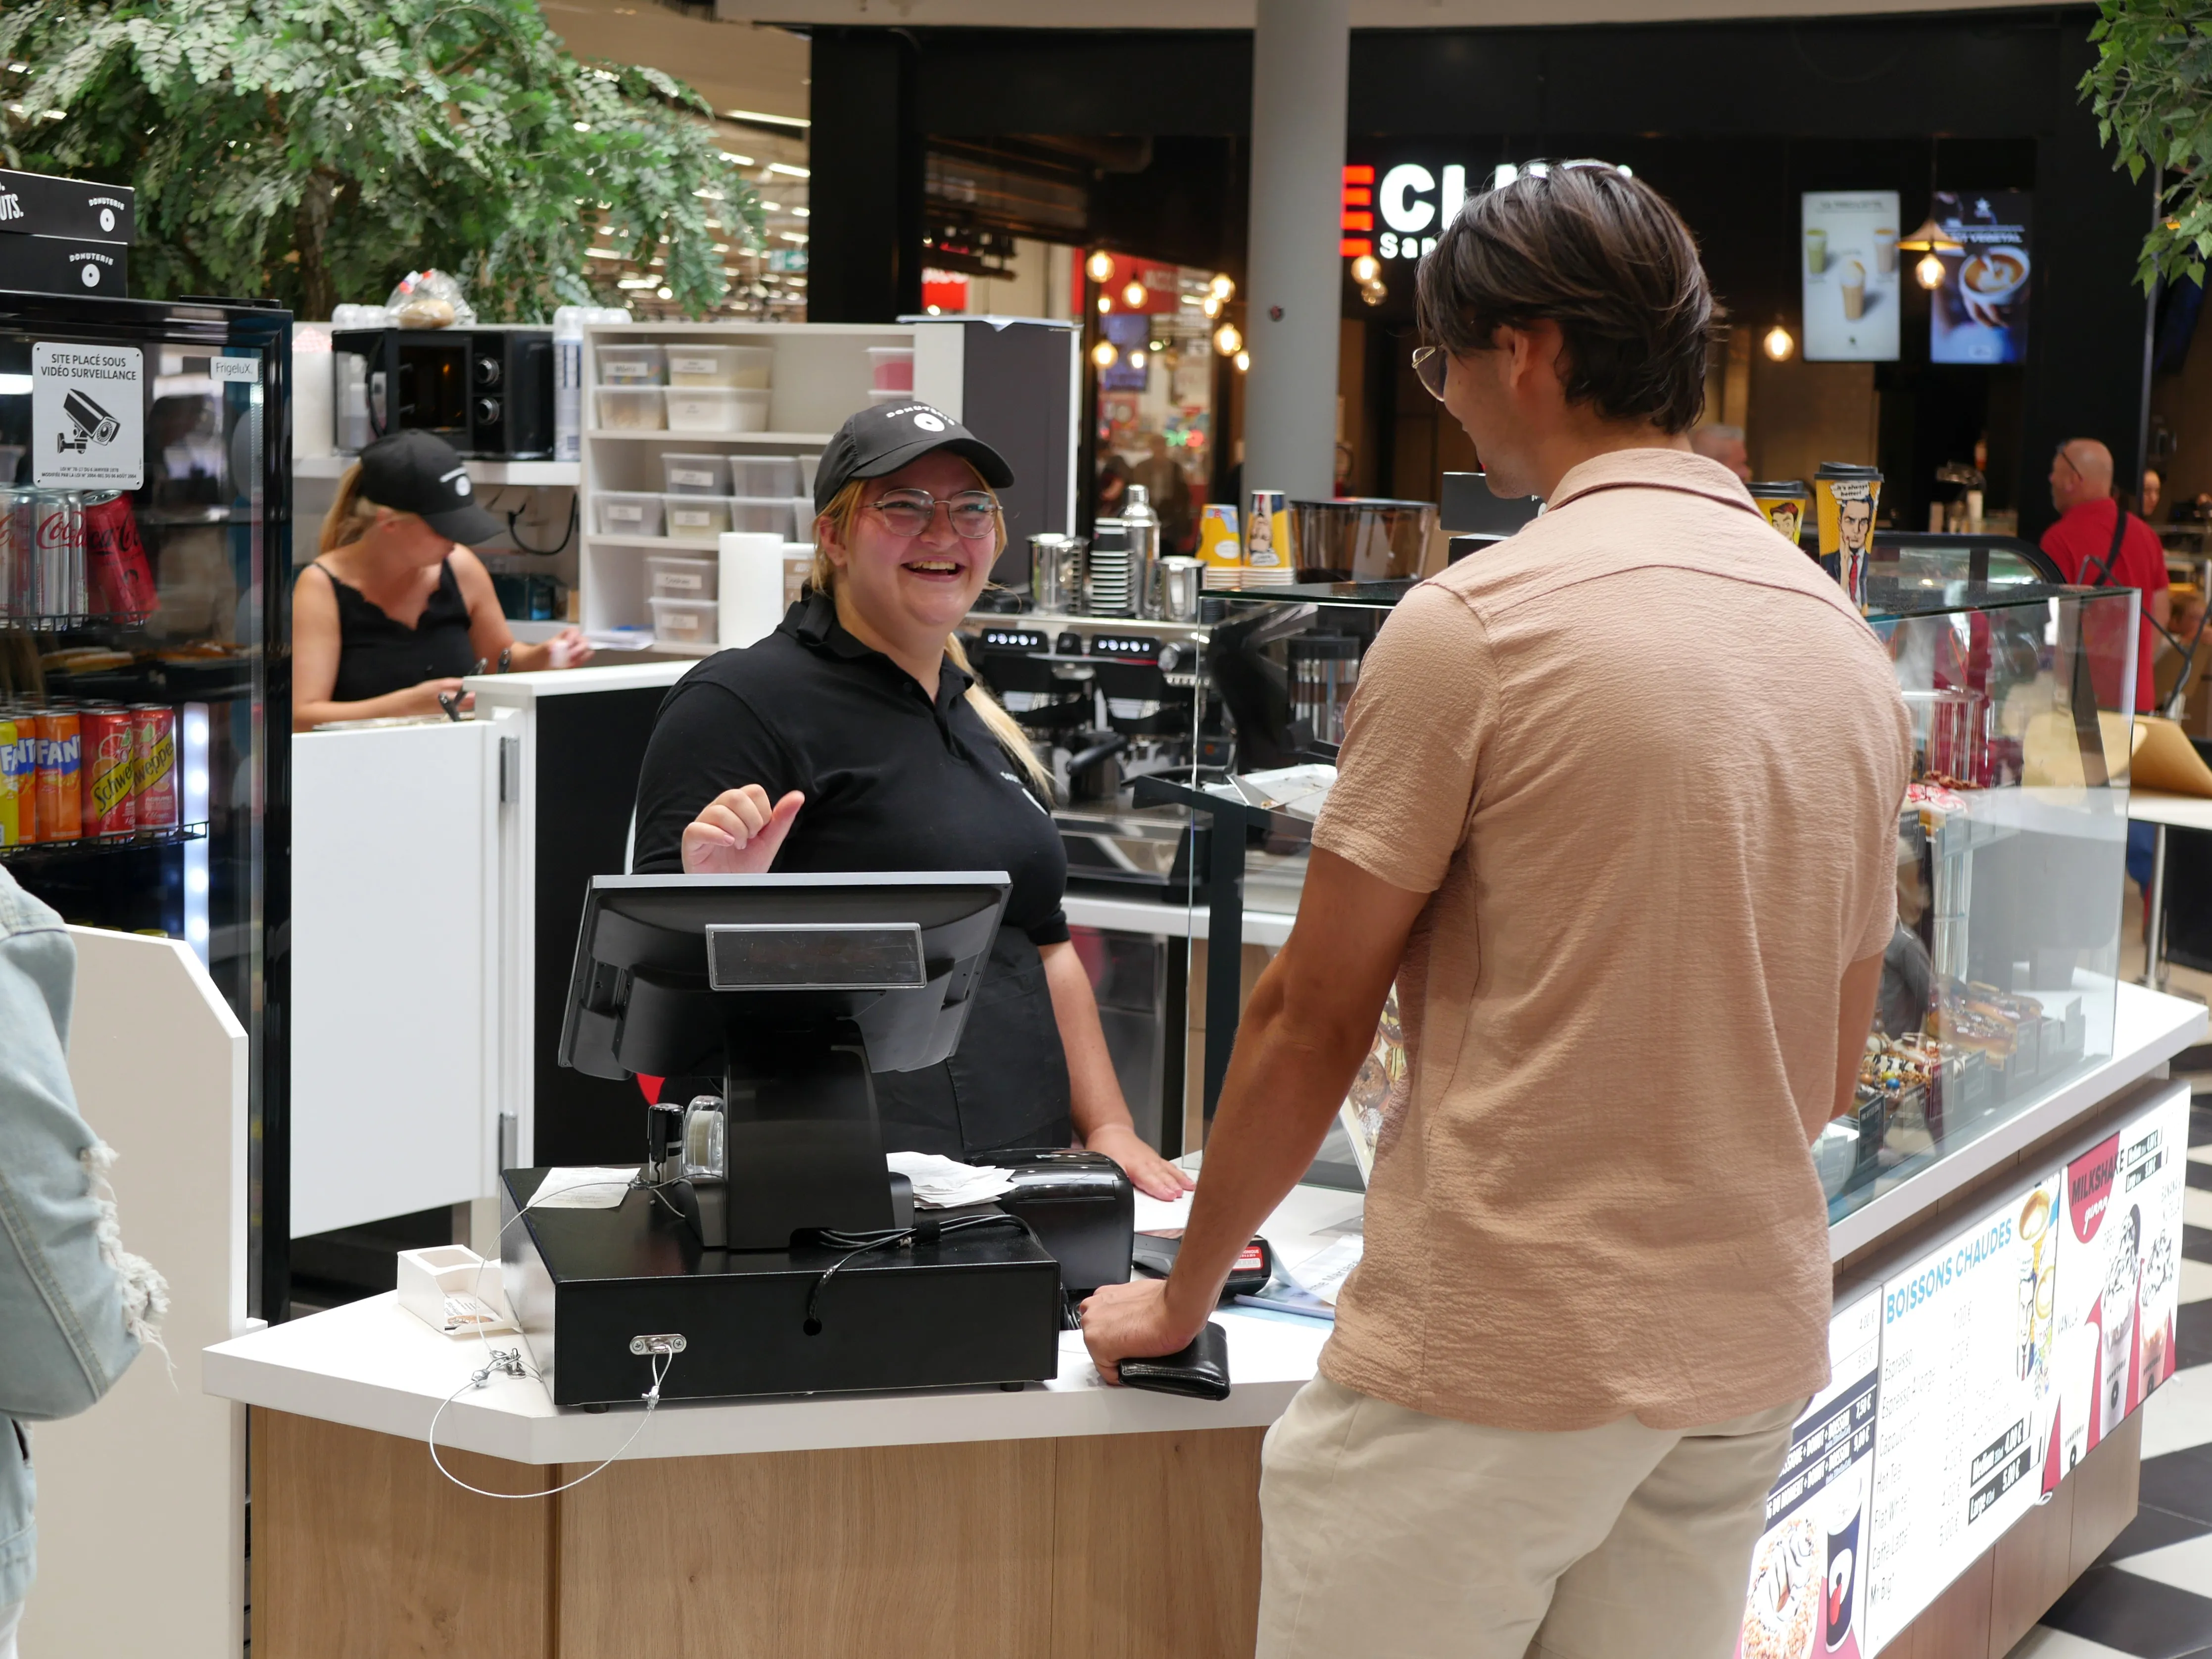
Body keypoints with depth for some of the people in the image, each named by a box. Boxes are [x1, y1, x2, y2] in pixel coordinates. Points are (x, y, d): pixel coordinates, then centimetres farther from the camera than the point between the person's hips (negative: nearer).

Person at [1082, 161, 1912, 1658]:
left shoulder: (1474, 625, -12)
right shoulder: (1851, 646, 9)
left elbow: (1312, 1024, -7)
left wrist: (1182, 1297, 6)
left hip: (1499, 1357, -7)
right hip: (1754, 1347, 7)